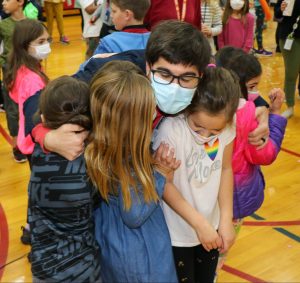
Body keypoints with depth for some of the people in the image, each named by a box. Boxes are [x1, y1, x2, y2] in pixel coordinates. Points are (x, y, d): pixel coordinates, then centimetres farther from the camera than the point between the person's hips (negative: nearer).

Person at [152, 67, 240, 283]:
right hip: (178, 232, -4)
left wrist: (226, 220, -2)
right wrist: (200, 224, -14)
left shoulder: (227, 124, -14)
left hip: (212, 225, 5)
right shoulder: (171, 130, -30)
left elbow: (225, 169, 0)